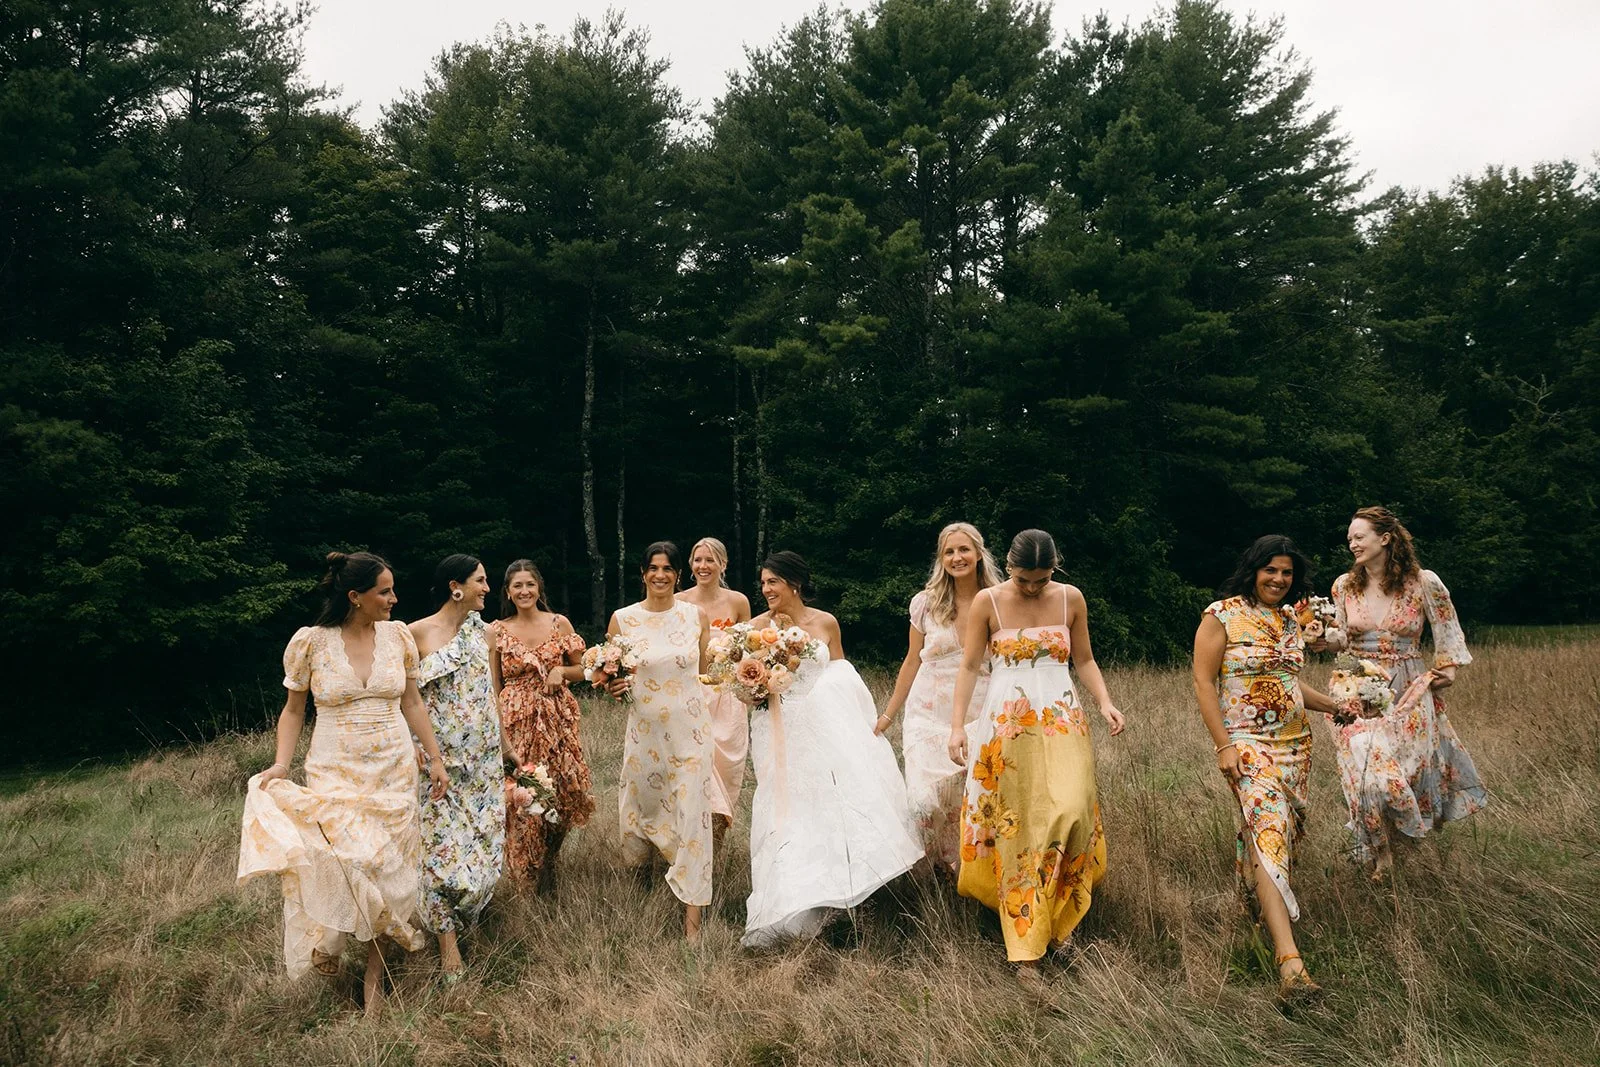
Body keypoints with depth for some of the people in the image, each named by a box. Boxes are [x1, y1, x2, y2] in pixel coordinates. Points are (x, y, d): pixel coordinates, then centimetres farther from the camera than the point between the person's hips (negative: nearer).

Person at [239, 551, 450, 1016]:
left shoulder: (398, 635, 0)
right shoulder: (310, 642, -7)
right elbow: (293, 710, 4)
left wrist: (435, 759, 7)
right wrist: (281, 763, -11)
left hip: (394, 771, 2)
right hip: (334, 773, -2)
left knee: (387, 869, 3)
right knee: (344, 863, -14)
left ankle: (374, 972, 19)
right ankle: (327, 939, 18)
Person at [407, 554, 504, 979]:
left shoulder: (482, 631, 7)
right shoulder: (417, 633, -8)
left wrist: (504, 743, 15)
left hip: (483, 756, 5)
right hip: (440, 756, -5)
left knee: (483, 842, 8)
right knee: (444, 843, -5)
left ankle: (458, 919, 30)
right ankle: (448, 940, 6)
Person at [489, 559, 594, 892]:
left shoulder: (560, 623, 4)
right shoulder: (497, 631, 2)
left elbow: (580, 669, 12)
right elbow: (493, 687, 2)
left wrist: (562, 670, -10)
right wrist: (501, 735, -6)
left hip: (558, 718, 1)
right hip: (516, 722, -1)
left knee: (564, 792, -2)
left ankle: (549, 860, 25)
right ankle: (538, 875, 21)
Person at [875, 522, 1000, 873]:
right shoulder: (926, 603, 2)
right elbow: (913, 662, 10)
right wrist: (888, 715, 13)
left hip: (980, 718, 0)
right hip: (930, 715, 0)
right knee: (926, 799, -9)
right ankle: (942, 862, 20)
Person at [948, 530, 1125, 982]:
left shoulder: (1071, 599, 3)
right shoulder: (987, 602, -3)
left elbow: (1084, 660, 13)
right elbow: (969, 666, 1)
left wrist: (1105, 703, -2)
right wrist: (957, 725, -5)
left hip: (1063, 724, 2)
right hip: (1006, 727, -2)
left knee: (1069, 812, -12)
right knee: (1016, 828, -1)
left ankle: (1057, 918, 12)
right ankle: (1026, 945, 6)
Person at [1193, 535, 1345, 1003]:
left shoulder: (1289, 619, 13)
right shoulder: (1222, 616, -7)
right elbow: (1203, 682, -10)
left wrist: (1333, 705, 13)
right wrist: (1224, 744, -15)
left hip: (1295, 742, 8)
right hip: (1247, 743, -8)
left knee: (1286, 833, 9)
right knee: (1269, 836, -17)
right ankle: (1289, 961, -22)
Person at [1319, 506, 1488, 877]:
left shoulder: (1423, 582, -6)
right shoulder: (1344, 585, 1)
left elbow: (1447, 630, 9)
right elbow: (1344, 640, 6)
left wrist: (1448, 669, 5)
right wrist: (1322, 638, -13)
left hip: (1409, 692, -1)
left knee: (1411, 769, -3)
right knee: (1369, 774, -7)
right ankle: (1380, 853, 14)